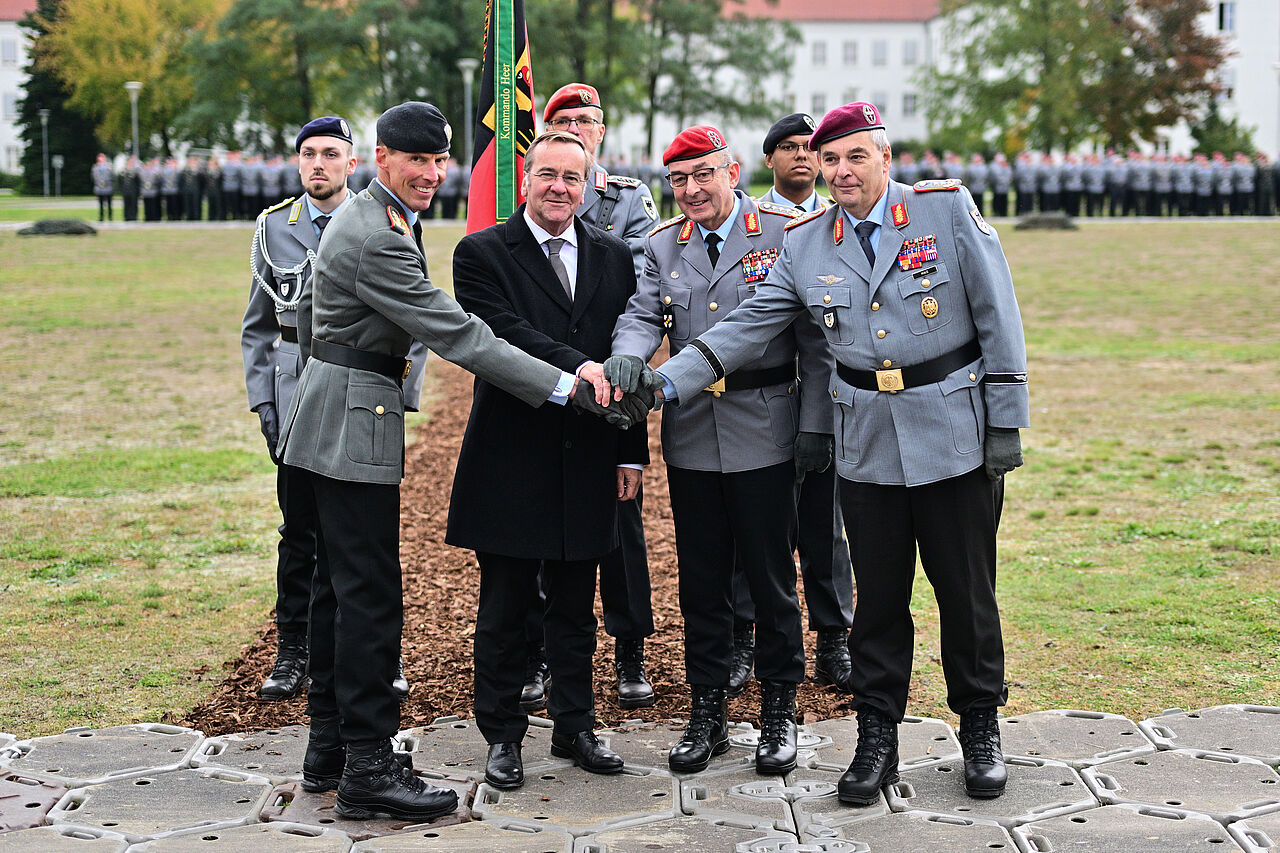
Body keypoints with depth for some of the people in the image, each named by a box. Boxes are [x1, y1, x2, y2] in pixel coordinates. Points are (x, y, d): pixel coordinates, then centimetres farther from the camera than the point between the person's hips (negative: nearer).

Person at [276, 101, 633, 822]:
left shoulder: (364, 219, 12)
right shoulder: (377, 242, -22)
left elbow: (310, 308, 23)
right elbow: (459, 336, -25)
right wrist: (565, 388, -25)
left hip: (330, 412, 11)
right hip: (356, 423, -11)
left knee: (338, 584, 16)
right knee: (371, 594, -7)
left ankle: (329, 737, 26)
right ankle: (368, 767, -2)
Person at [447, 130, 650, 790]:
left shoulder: (612, 257, 10)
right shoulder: (481, 254, -2)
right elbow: (502, 333, -18)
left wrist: (631, 453, 6)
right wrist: (575, 367, -30)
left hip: (587, 460, 4)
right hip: (510, 458, -3)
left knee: (575, 607, 13)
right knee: (504, 608, 5)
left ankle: (575, 728, 25)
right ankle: (502, 736, 17)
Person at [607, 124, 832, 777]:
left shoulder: (786, 233, -3)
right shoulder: (661, 245, 8)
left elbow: (815, 338, -3)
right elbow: (642, 315, -1)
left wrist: (815, 423, -7)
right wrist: (629, 351, -25)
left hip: (764, 433, -3)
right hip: (691, 433, 3)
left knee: (771, 576, 4)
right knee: (701, 578, 10)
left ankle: (779, 711, 18)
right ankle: (707, 712, 21)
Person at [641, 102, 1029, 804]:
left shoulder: (949, 209, -4)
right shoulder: (805, 245, 4)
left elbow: (997, 318, -3)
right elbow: (747, 325, 2)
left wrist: (1007, 421, -5)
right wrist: (669, 380, -10)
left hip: (955, 437, -2)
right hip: (867, 445, 2)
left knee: (966, 590, 6)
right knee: (878, 595, 7)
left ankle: (981, 730, 24)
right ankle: (877, 738, 19)